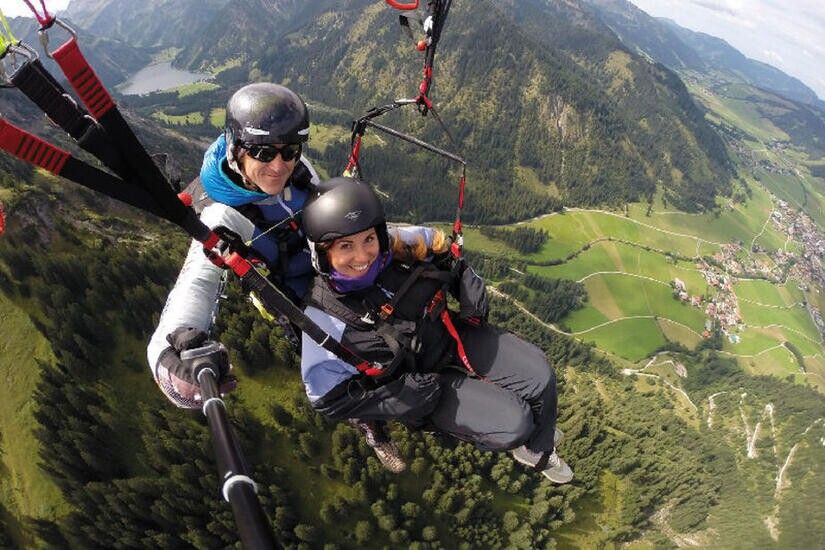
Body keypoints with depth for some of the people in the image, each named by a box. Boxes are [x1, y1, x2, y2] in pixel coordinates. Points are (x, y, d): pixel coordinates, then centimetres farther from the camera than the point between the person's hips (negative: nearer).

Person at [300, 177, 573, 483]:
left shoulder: (397, 246, -18)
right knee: (512, 424, -15)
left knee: (540, 376, -4)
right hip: (418, 380, -3)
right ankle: (516, 438, 28)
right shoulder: (323, 317, -25)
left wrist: (469, 285, -9)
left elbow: (444, 254, 6)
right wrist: (400, 395, -23)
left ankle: (539, 452, 29)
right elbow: (328, 398, -16)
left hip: (455, 337, 4)